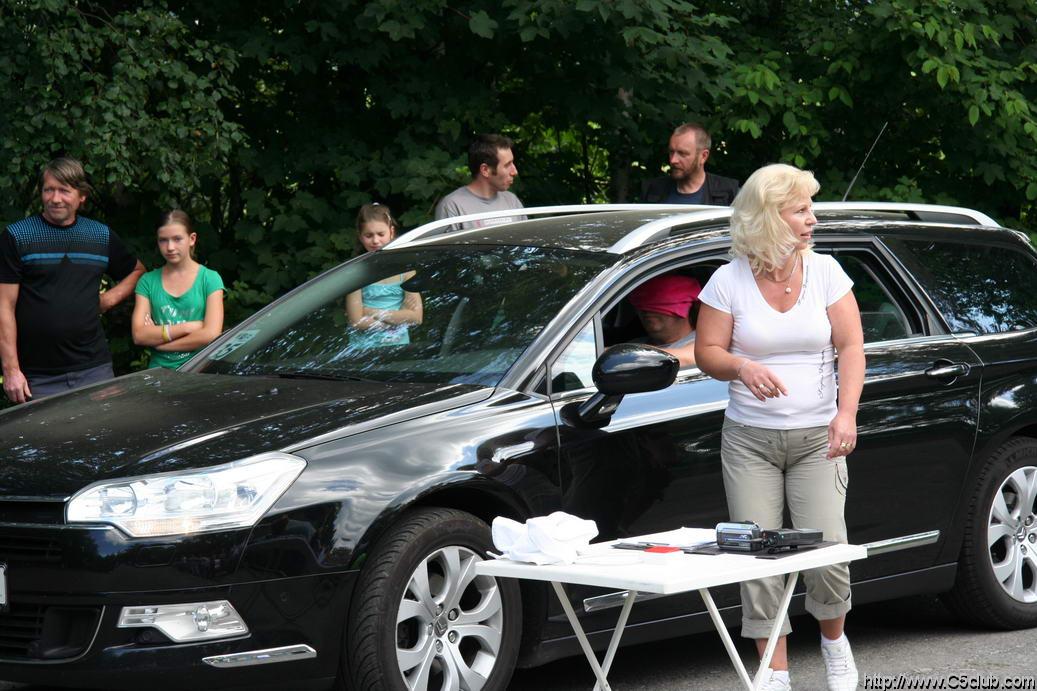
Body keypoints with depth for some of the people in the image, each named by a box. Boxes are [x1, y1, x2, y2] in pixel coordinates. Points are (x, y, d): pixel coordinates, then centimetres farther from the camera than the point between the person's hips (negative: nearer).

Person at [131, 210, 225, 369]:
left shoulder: (210, 279, 5)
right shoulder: (148, 281, 11)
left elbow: (211, 335, -7)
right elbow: (139, 335, 0)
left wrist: (157, 340, -2)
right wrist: (187, 327, -7)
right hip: (159, 372, 2)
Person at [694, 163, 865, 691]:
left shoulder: (826, 272, 1)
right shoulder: (730, 280, -2)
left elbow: (851, 347, -2)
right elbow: (706, 352, 1)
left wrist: (846, 413, -16)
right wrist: (742, 366, -21)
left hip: (817, 438, 0)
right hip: (750, 441, 0)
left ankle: (833, 639, 18)